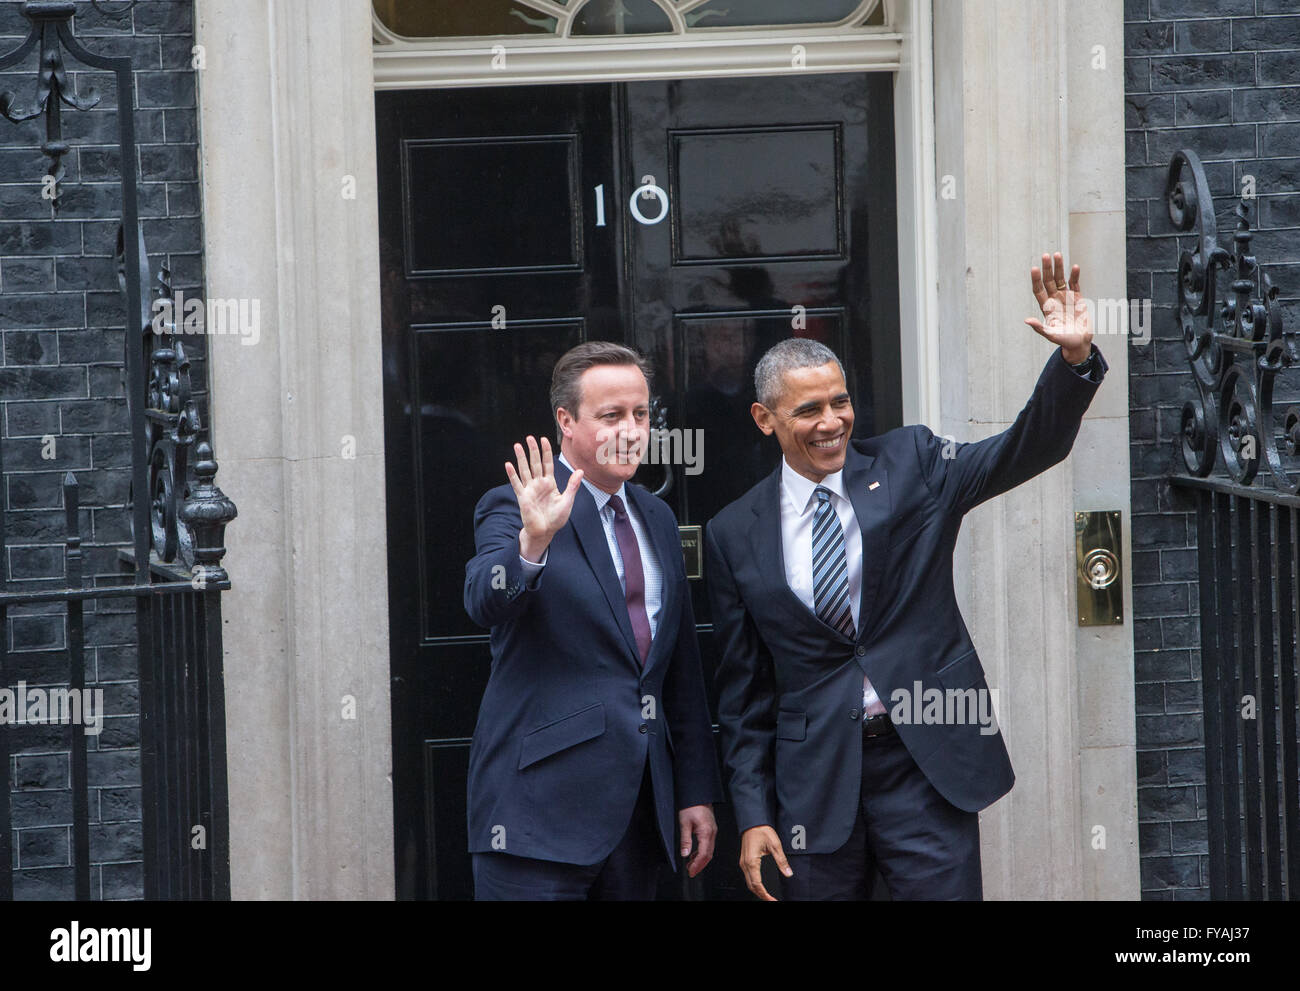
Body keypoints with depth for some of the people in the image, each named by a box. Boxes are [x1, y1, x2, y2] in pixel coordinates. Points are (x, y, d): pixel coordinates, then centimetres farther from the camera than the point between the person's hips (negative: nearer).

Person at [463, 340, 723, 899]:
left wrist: (697, 791, 16)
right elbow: (485, 604, -24)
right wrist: (533, 541, -41)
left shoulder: (657, 519, 16)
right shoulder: (513, 509, -4)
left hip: (642, 806, 6)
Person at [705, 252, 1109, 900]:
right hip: (815, 780, 1)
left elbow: (1026, 450, -9)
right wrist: (752, 814, 1)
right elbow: (744, 688, 6)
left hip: (928, 767, -1)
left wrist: (1074, 357, -26)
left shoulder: (910, 465, 3)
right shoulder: (735, 535, 4)